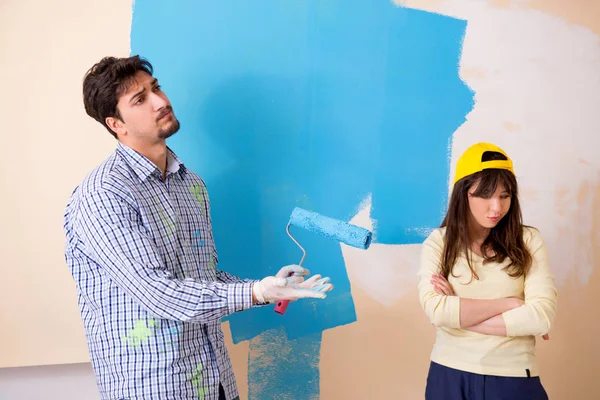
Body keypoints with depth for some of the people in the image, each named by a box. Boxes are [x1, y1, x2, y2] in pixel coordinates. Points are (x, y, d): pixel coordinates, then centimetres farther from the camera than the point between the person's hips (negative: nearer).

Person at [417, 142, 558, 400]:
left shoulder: (528, 241, -3)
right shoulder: (438, 242, -4)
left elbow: (542, 316, -13)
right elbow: (435, 310, -16)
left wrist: (457, 314, -14)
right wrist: (509, 303, -12)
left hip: (513, 377, 0)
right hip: (450, 375, 0)